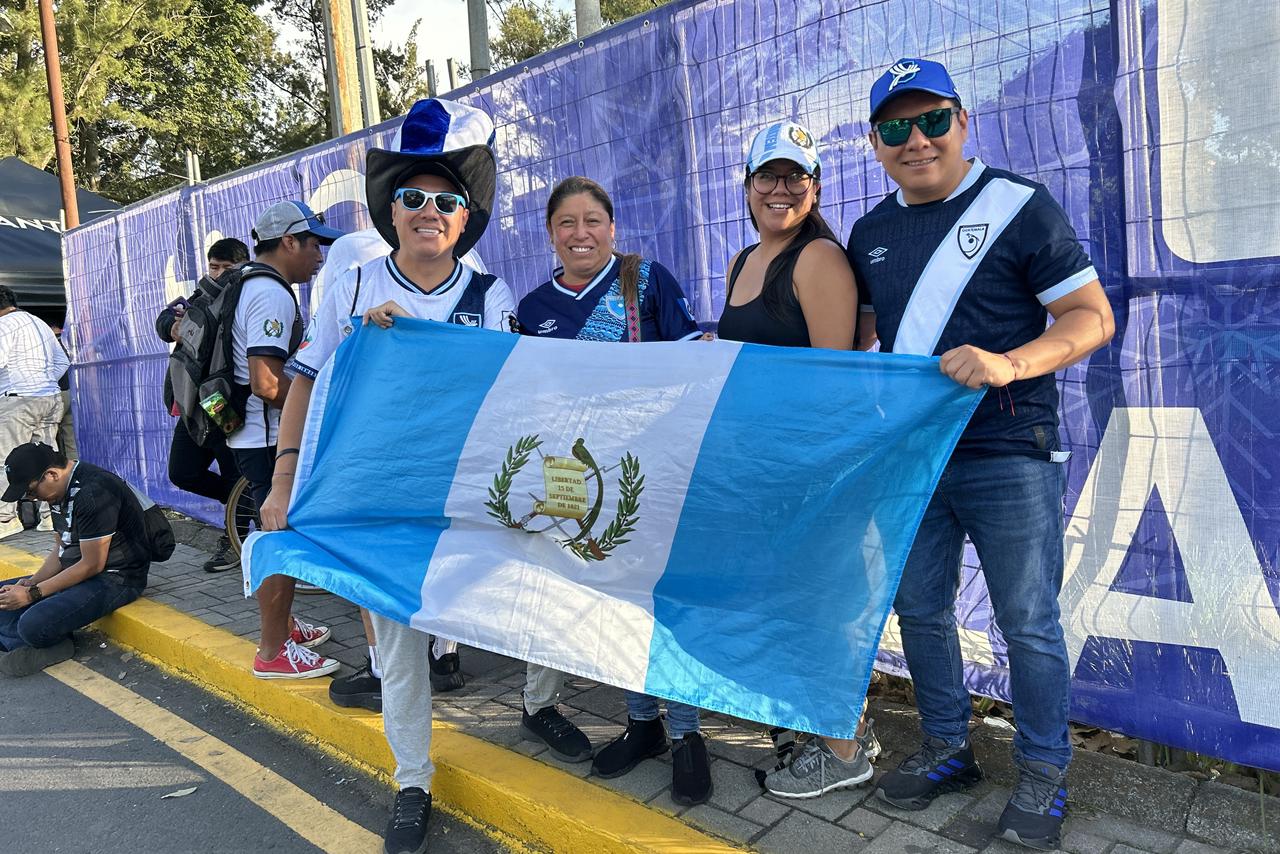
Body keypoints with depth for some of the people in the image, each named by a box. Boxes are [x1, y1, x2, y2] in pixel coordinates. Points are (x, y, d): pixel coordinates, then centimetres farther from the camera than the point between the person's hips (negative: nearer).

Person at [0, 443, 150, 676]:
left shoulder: (93, 493, -24)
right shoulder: (62, 489, 7)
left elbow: (92, 565, -21)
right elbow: (61, 549, 14)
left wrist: (33, 594, -16)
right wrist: (32, 582, -3)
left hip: (116, 578, -11)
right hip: (77, 571, 11)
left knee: (33, 625, -30)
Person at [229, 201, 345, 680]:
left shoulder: (253, 287, 16)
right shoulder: (272, 295, -18)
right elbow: (266, 382, -26)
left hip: (257, 436, 11)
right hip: (269, 439, -11)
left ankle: (282, 625, 35)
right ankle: (274, 652, 8)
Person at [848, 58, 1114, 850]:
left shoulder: (1018, 205, -6)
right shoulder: (870, 232, 9)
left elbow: (1094, 317, -8)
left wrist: (1009, 363, -26)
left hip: (1008, 457, -5)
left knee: (1027, 622, 6)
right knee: (920, 609, 14)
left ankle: (1044, 772, 27)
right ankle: (948, 749, 34)